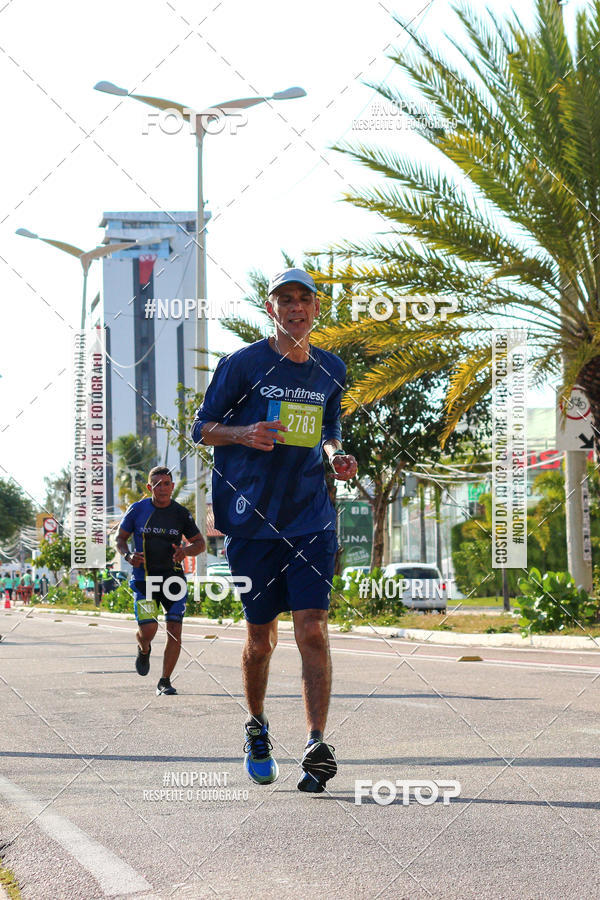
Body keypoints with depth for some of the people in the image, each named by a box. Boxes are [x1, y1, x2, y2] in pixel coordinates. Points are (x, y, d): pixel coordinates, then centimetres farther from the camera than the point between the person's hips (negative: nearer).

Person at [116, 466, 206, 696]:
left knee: (174, 630, -8)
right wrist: (128, 556, -11)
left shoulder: (181, 513, 2)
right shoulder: (137, 509, 0)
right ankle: (144, 650, 23)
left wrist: (185, 551, -12)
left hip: (173, 577, 1)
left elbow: (200, 543, 10)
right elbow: (120, 538, 10)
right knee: (148, 629, -15)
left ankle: (165, 681, 8)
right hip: (143, 579, -1)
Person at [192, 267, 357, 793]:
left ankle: (317, 745, -15)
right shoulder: (242, 365, -1)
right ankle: (257, 727, 32)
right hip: (252, 520, -2)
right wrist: (244, 434, -16)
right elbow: (202, 428, 4)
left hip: (311, 519, 2)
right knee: (261, 637, 8)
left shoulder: (331, 370, 11)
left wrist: (336, 454, 3)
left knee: (312, 628, -12)